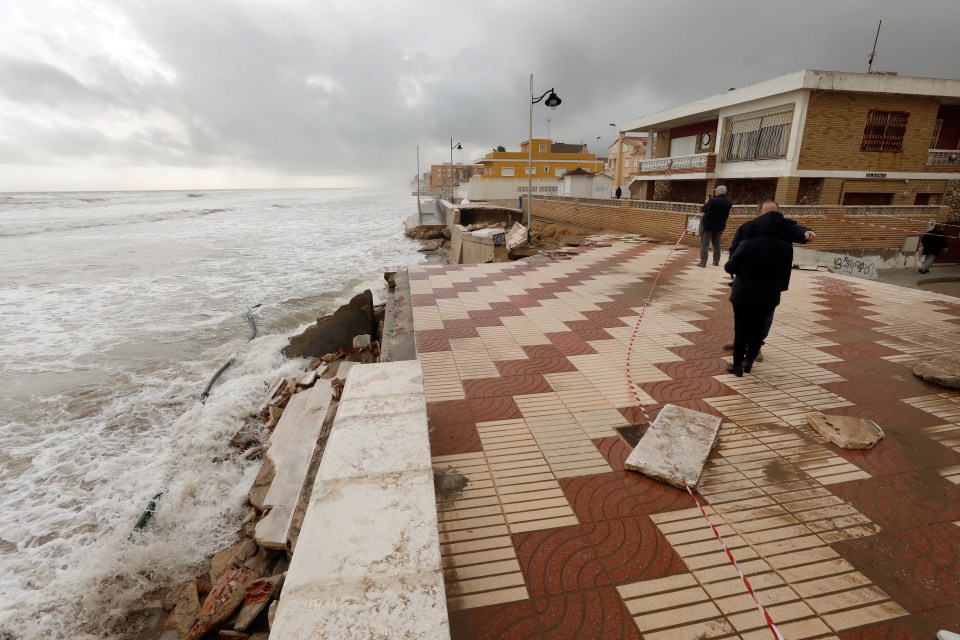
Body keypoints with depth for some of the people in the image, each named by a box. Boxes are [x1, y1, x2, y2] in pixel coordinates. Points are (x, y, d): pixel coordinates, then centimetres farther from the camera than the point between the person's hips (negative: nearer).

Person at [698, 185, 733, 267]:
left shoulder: (713, 200, -19)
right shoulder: (729, 202, 1)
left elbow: (703, 209, -10)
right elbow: (727, 214, 15)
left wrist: (707, 203, 7)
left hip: (708, 224, -5)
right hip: (720, 225, 6)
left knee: (704, 244, -2)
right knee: (717, 244, 16)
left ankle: (703, 262, -7)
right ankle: (716, 261, 19)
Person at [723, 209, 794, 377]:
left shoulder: (748, 245, -15)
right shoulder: (786, 248, -5)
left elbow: (729, 267, -8)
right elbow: (785, 275, 5)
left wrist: (743, 270, 15)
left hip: (743, 295, -2)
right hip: (769, 297, 3)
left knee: (741, 330, 9)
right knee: (757, 329, 19)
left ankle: (737, 364, 14)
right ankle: (748, 360, 25)